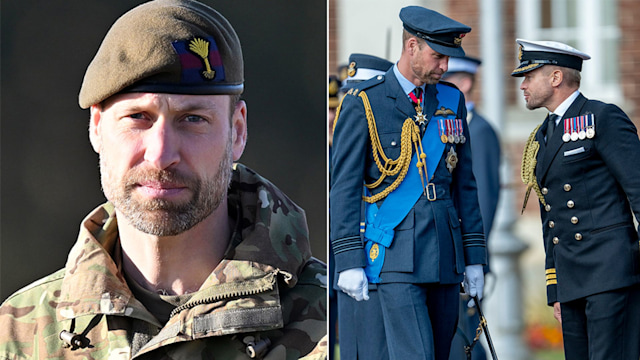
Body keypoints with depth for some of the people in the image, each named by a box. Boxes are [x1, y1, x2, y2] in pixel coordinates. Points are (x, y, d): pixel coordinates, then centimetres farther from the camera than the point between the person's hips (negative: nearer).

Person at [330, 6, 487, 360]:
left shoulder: (451, 101, 14)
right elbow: (344, 186, -4)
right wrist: (349, 261, -10)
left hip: (446, 253, 6)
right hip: (397, 255, -6)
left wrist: (474, 255, 13)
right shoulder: (363, 103, -2)